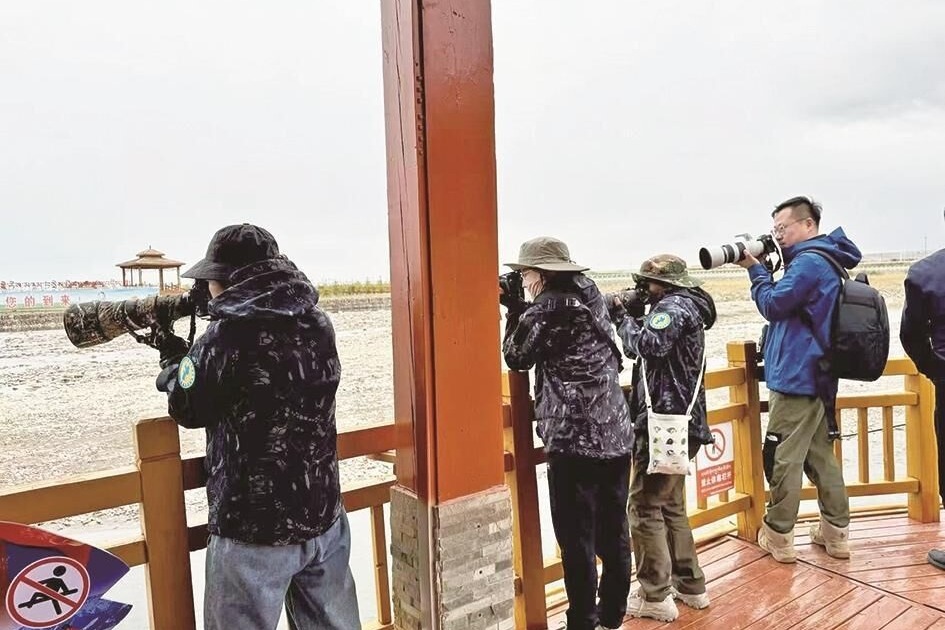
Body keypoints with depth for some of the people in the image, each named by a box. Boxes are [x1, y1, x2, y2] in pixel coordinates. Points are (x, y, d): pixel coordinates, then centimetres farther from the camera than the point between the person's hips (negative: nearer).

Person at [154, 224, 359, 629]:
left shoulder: (228, 333, -18)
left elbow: (187, 408, -4)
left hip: (254, 531, -6)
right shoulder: (317, 323, 0)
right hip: (324, 519, 6)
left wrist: (173, 361, 14)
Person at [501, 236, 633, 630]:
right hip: (616, 433, 8)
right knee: (613, 531, 16)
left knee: (577, 538, 4)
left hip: (574, 438, -8)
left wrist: (514, 312, 8)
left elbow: (517, 357, 0)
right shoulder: (590, 293, 10)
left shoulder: (547, 307, -11)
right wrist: (519, 307, 14)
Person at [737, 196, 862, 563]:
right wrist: (760, 265, 6)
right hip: (813, 377, 10)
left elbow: (773, 305, -15)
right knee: (819, 454, 16)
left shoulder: (810, 261, -15)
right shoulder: (824, 259, 17)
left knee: (782, 458, -2)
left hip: (797, 379, -10)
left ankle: (778, 537, 8)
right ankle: (835, 532, 23)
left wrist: (755, 268, -4)